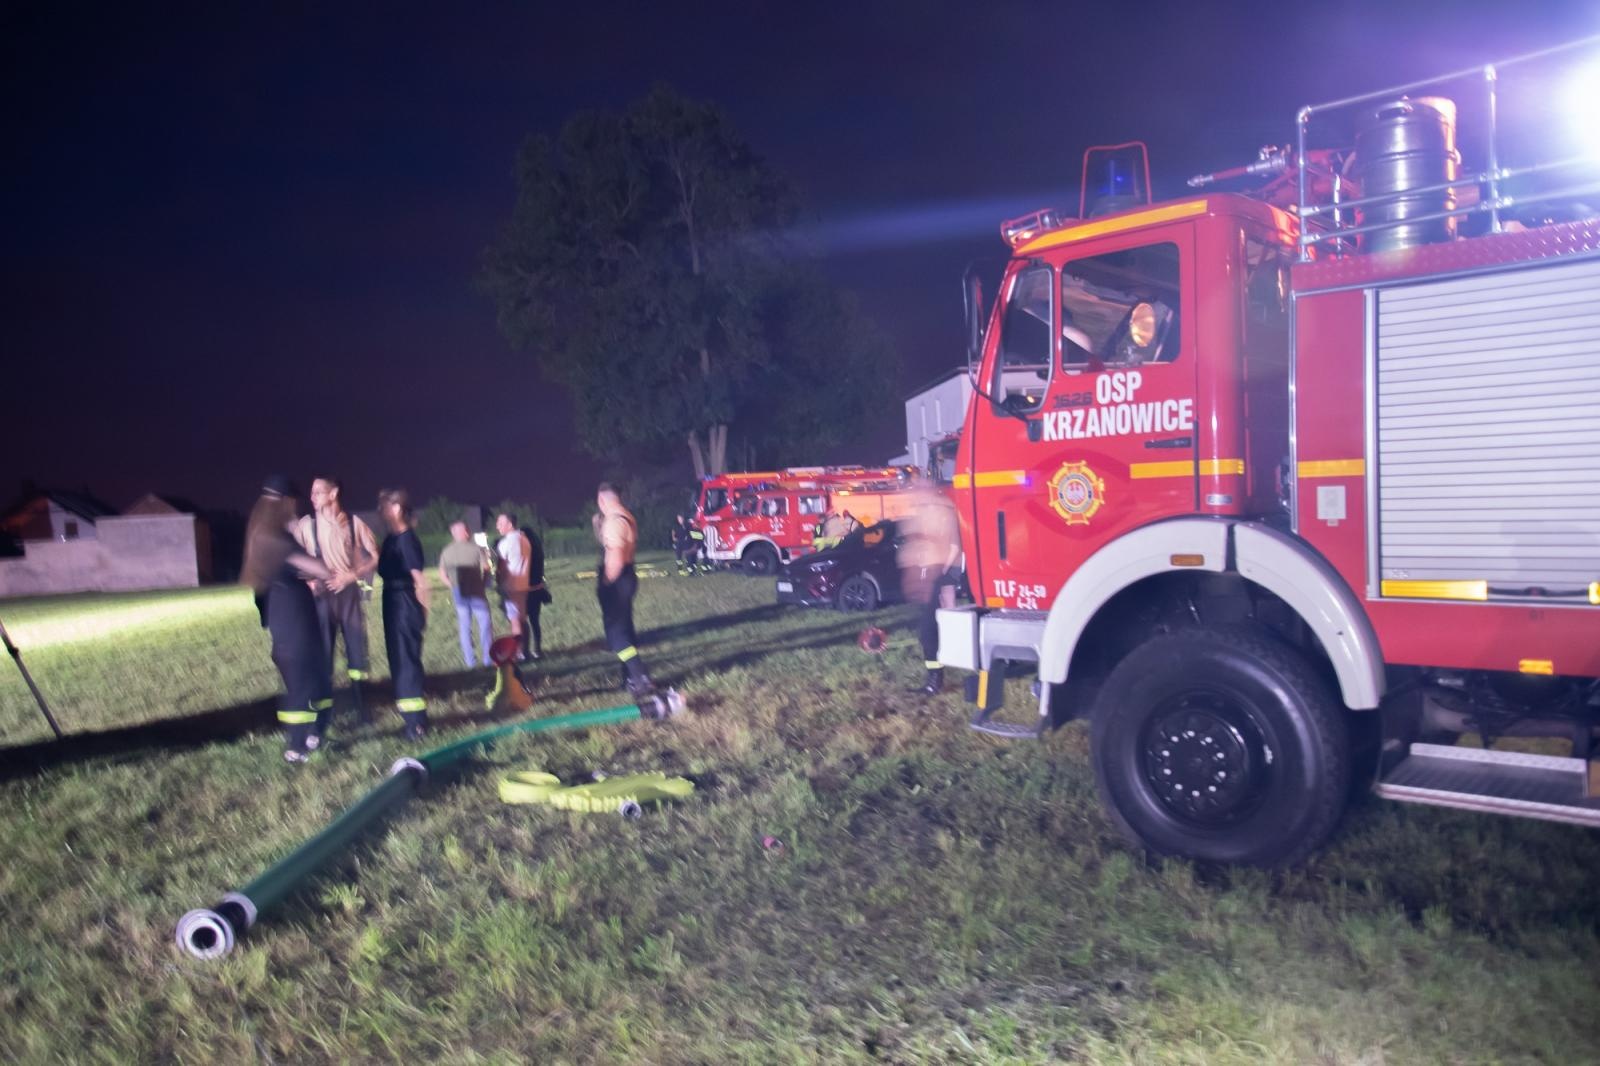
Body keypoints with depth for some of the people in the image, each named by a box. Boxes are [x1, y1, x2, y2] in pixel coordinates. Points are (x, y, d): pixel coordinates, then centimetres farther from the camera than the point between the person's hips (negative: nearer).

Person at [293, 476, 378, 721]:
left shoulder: (353, 523, 2)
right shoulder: (306, 525, 0)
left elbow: (375, 556, 5)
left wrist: (353, 575, -9)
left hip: (350, 592, 1)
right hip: (323, 595, -1)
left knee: (357, 646, 4)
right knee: (323, 650, 0)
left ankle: (360, 704, 16)